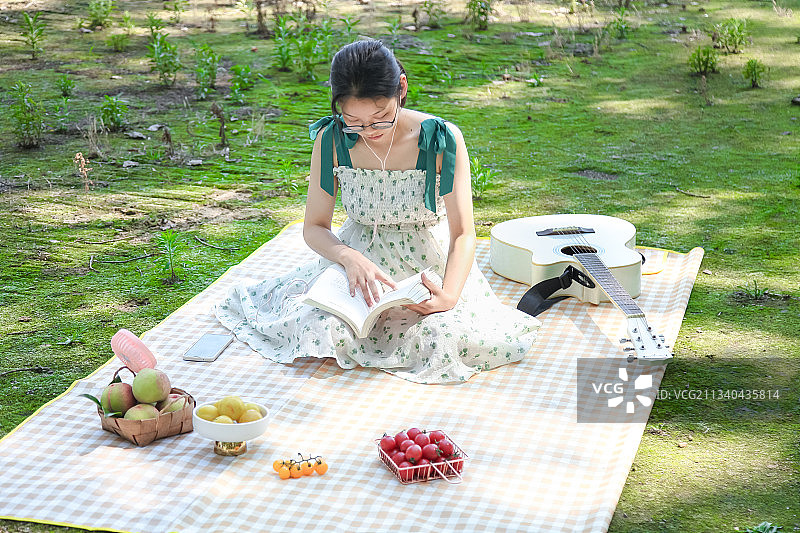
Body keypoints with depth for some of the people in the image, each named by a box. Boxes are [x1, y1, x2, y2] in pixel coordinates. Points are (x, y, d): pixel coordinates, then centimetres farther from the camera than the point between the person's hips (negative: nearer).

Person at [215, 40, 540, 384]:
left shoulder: (442, 140, -18)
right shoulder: (331, 140, -12)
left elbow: (463, 233, -15)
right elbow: (314, 227, -5)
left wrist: (449, 296, -33)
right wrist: (350, 258, -28)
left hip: (431, 263, -1)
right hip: (359, 255, 1)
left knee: (457, 339, -25)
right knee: (321, 331, -24)